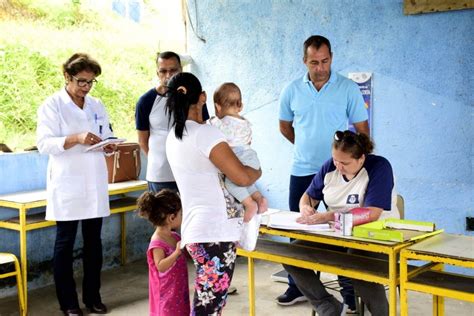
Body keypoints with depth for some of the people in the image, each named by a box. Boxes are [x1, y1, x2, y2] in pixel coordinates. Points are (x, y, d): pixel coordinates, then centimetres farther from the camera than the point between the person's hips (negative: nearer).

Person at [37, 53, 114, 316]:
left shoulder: (97, 106, 13)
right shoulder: (52, 105, -3)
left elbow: (106, 137, 17)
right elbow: (44, 143, -11)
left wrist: (109, 146, -7)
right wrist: (76, 139, -24)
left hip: (94, 185, 5)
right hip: (67, 186, -5)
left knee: (93, 241, 9)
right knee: (65, 243, 3)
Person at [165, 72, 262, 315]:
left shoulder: (173, 137, 11)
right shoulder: (205, 133, -15)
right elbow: (242, 177, -15)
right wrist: (258, 172, 7)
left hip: (196, 230, 9)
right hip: (215, 232, -9)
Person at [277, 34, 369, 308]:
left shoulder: (348, 89, -5)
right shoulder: (292, 91, 2)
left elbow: (362, 129, -1)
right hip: (302, 172, 3)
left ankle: (350, 291, 14)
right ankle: (298, 287, 25)